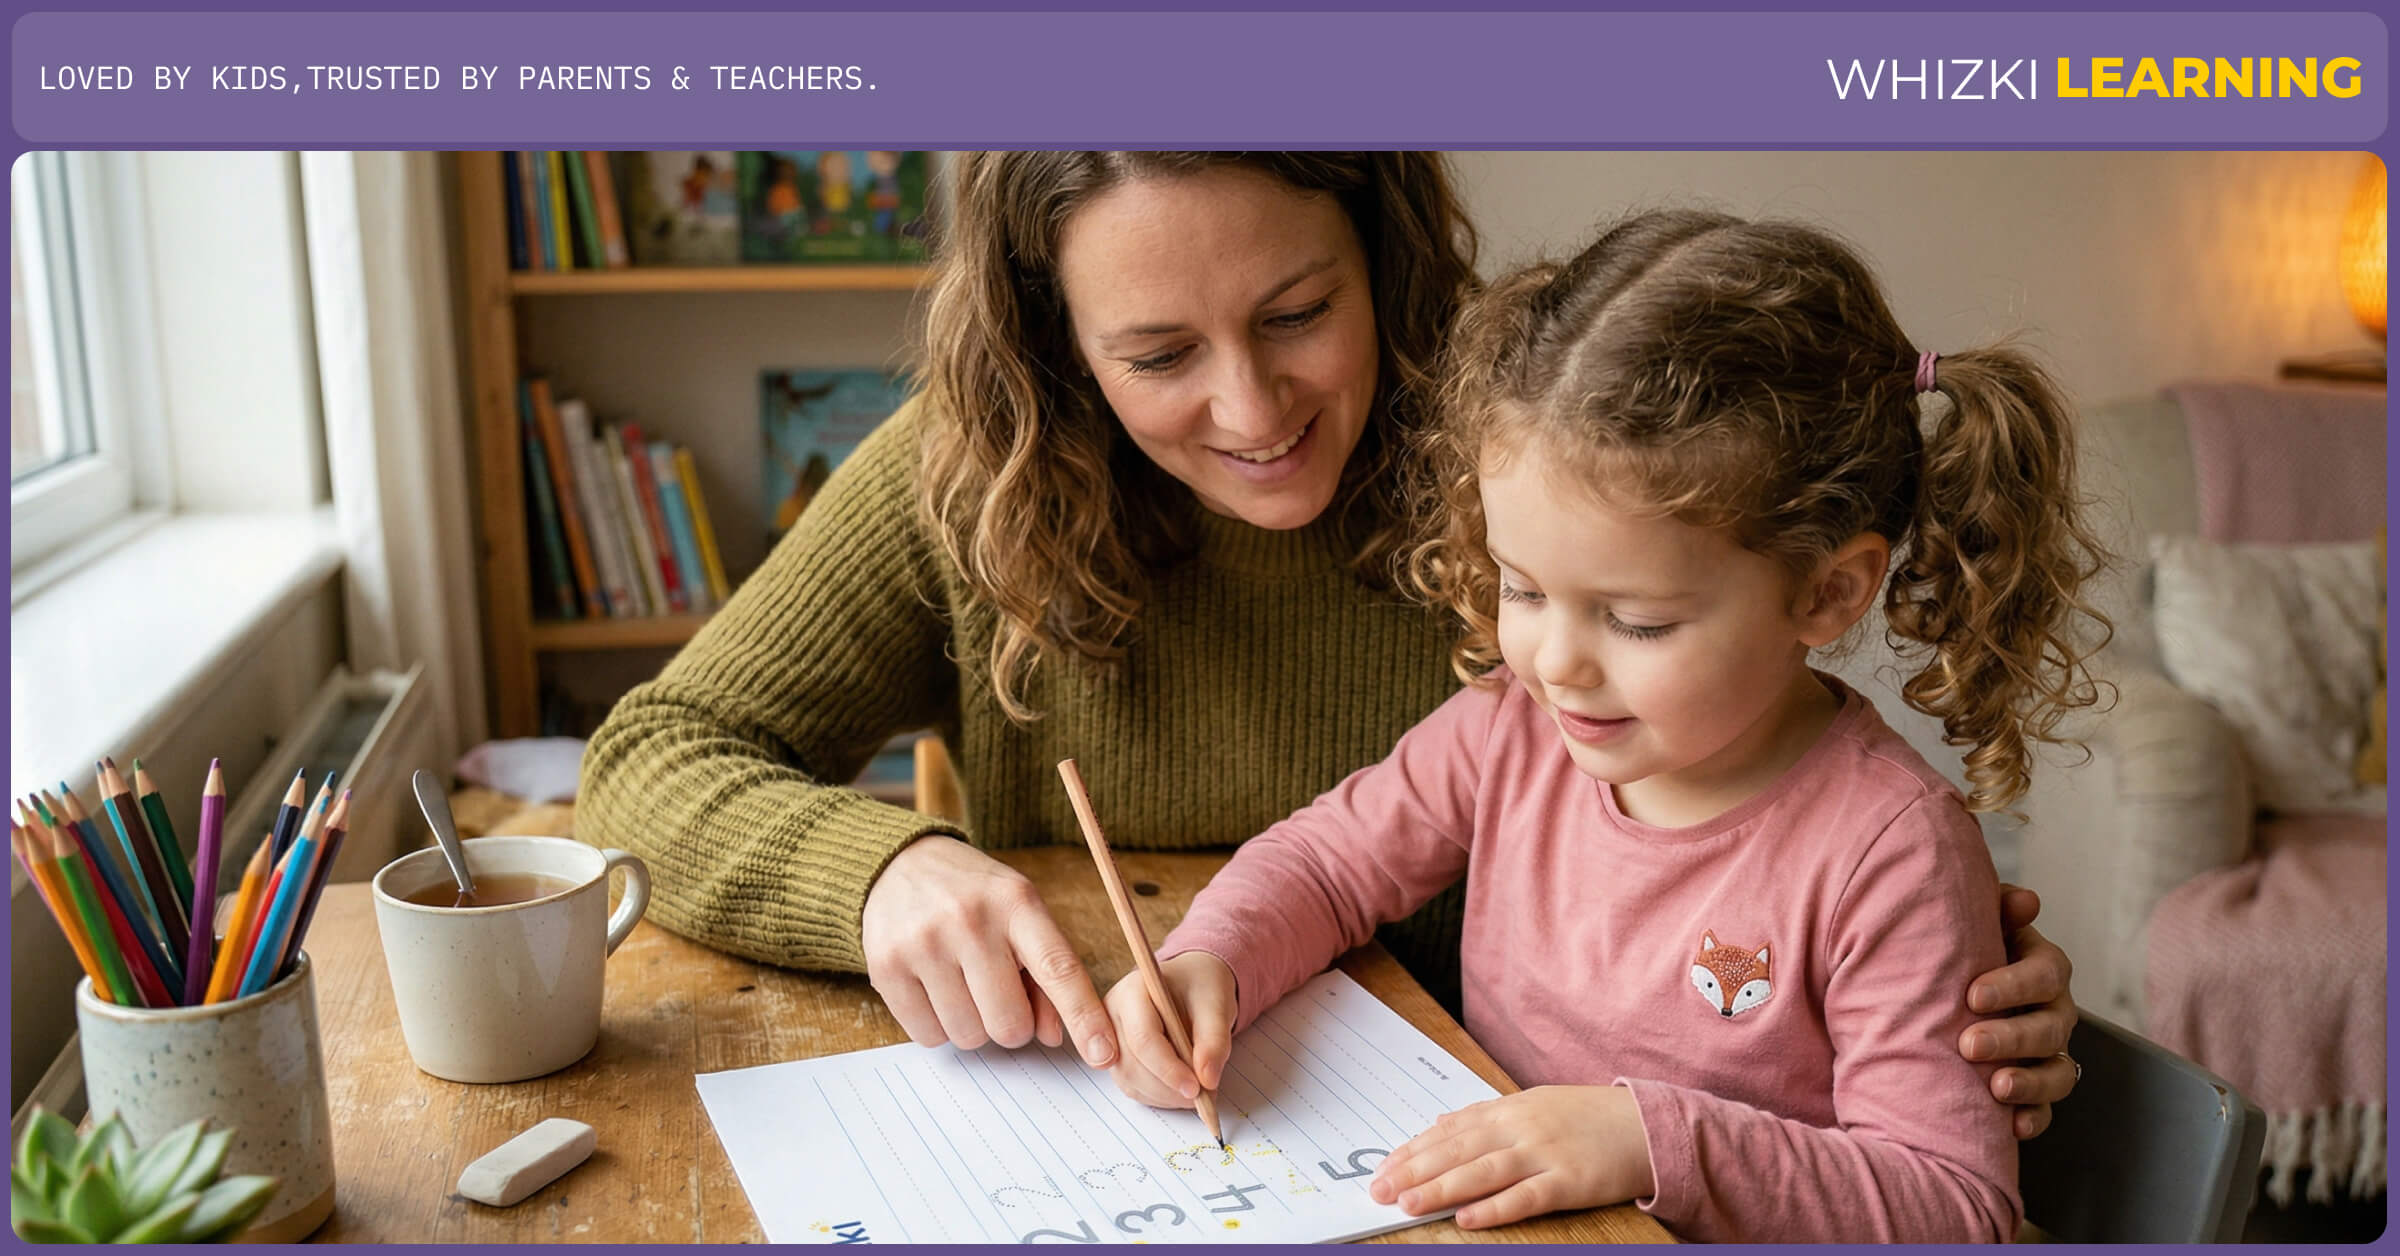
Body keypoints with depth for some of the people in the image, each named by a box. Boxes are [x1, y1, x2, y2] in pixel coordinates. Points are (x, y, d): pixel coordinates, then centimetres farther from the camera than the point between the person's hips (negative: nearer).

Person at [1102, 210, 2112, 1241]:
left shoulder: (1889, 852, -19)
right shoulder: (1515, 725, -4)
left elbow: (1957, 1209, -19)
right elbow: (1329, 860, 10)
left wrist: (1656, 1140, -30)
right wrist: (1206, 963, -10)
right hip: (1485, 1218, 4)